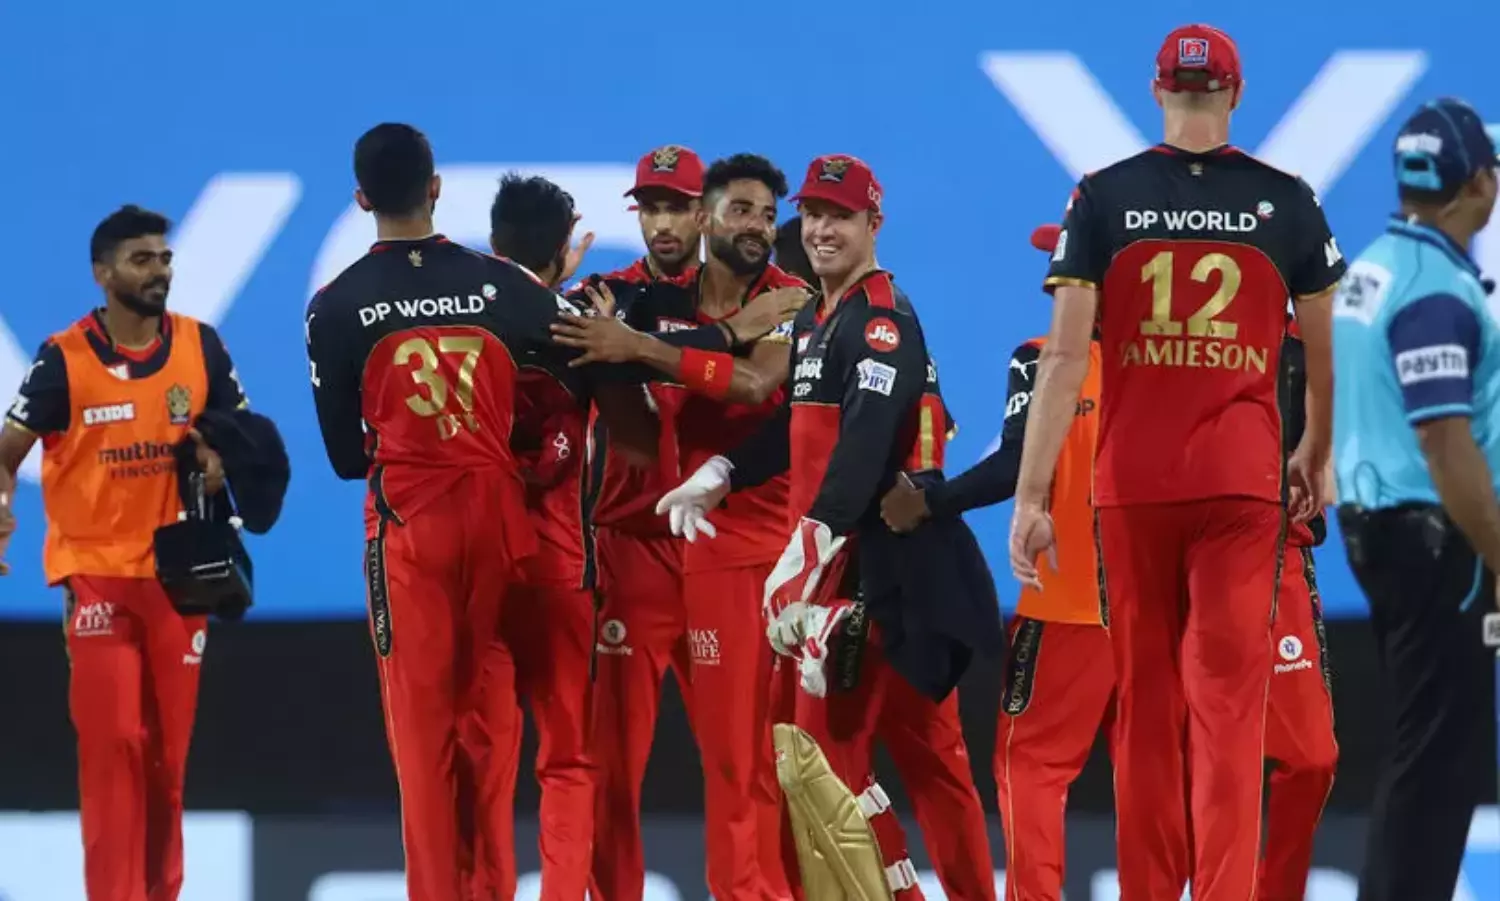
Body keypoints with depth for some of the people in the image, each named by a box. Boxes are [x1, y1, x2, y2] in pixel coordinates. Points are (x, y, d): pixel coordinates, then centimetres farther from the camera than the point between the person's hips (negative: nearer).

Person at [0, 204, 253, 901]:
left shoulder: (201, 347, 2)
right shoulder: (63, 361, -7)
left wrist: (220, 462, -9)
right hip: (96, 573, -3)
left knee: (169, 748, 7)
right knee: (112, 741, -10)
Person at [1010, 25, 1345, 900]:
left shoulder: (1104, 197, -1)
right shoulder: (1286, 201, 1)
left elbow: (1065, 357, -6)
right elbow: (1327, 354, 10)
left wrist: (1031, 496, -5)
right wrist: (1317, 457, 27)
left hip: (1132, 477, 1)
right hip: (1243, 477, -1)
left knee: (1146, 697, 11)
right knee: (1228, 698, -2)